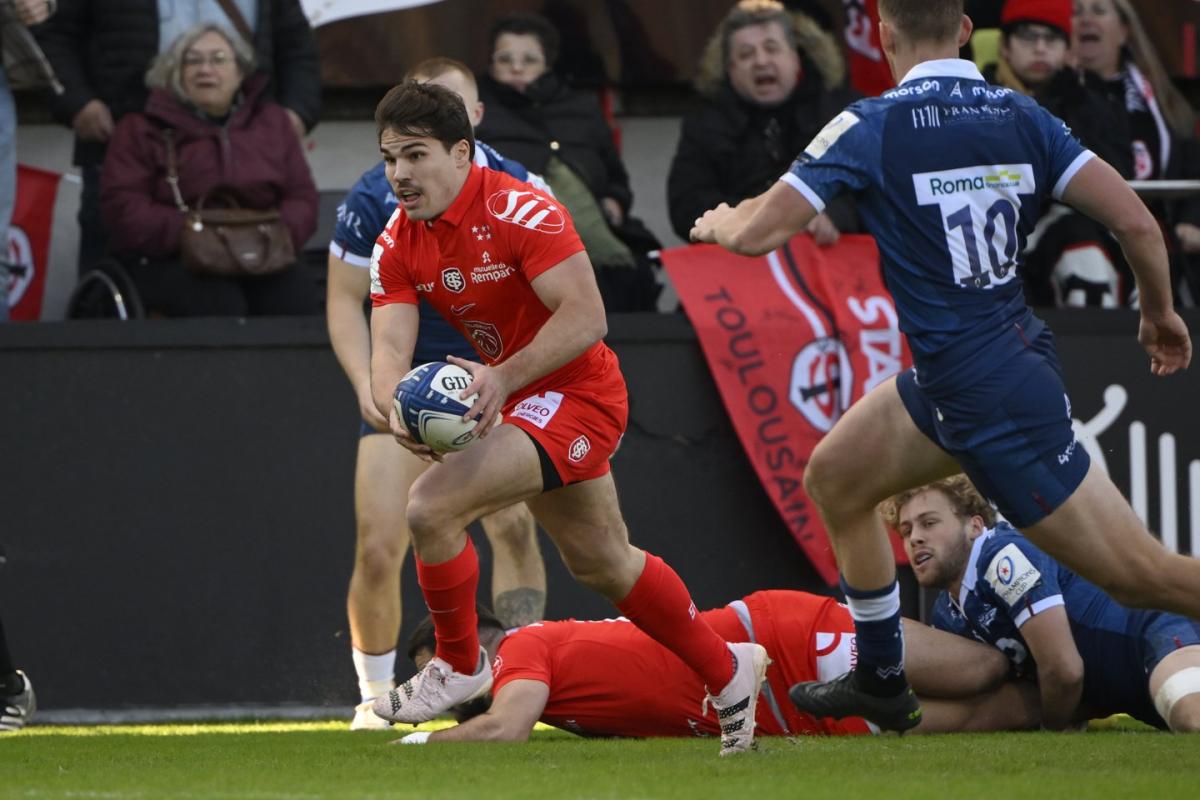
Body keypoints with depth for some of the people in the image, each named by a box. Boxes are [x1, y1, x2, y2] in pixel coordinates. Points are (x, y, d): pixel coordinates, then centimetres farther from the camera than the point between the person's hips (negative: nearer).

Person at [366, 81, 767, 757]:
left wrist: (503, 377, -38)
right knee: (603, 563, 21)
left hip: (576, 394, -9)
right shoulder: (398, 245, 0)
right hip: (518, 401, 9)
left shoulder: (519, 211, -22)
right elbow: (390, 350, -10)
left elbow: (586, 317, -28)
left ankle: (461, 665, -2)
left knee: (433, 505, -23)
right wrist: (398, 407, -32)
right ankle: (728, 670, 40)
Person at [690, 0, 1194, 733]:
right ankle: (882, 682, 32)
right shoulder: (1021, 117, 1)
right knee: (834, 478, 22)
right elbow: (1135, 220, -4)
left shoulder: (874, 126, -14)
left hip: (981, 394, -8)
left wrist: (721, 223, 13)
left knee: (1140, 573, -4)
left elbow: (758, 232, -12)